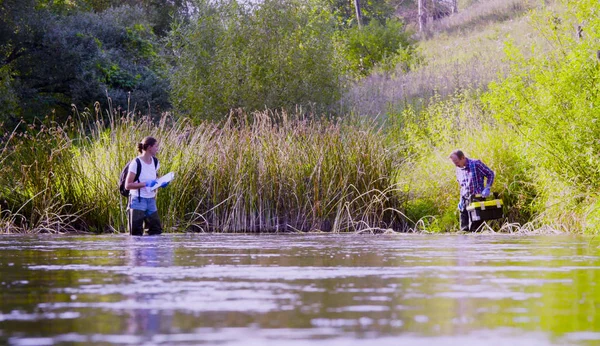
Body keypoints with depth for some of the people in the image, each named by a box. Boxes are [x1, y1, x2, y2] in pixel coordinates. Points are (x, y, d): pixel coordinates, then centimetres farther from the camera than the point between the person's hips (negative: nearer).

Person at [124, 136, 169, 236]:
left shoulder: (155, 162, 8)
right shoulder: (136, 163, -13)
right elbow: (127, 185, -14)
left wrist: (160, 184, 1)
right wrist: (145, 183, -23)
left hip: (151, 201, 7)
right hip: (138, 201, -7)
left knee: (156, 230, 3)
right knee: (136, 233, -5)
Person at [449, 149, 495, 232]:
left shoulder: (476, 164, -10)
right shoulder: (458, 169, 9)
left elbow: (491, 174, -3)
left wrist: (487, 188, -14)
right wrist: (461, 200, 14)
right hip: (465, 202, 6)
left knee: (474, 229, -7)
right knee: (464, 229, 5)